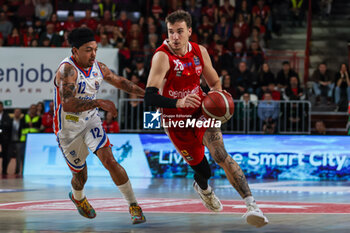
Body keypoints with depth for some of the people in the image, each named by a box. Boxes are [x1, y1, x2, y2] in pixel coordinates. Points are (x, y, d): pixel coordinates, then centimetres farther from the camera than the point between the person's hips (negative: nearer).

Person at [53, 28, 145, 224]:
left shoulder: (98, 68, -5)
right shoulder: (67, 70, -27)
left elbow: (119, 81, 16)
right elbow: (68, 105, -39)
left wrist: (145, 93, 12)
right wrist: (99, 103, -46)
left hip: (91, 121, 4)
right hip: (69, 128, -4)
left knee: (109, 160, -16)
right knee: (80, 174, 11)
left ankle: (134, 205, -11)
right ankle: (78, 198, 48)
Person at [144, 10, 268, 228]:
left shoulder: (200, 51, -5)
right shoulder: (162, 57, -22)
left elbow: (215, 82, 12)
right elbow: (149, 97, -32)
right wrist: (179, 102, -47)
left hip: (201, 111, 2)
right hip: (176, 121, -2)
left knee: (221, 156, -20)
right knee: (203, 169, 7)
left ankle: (252, 205, -27)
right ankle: (203, 187, 47)